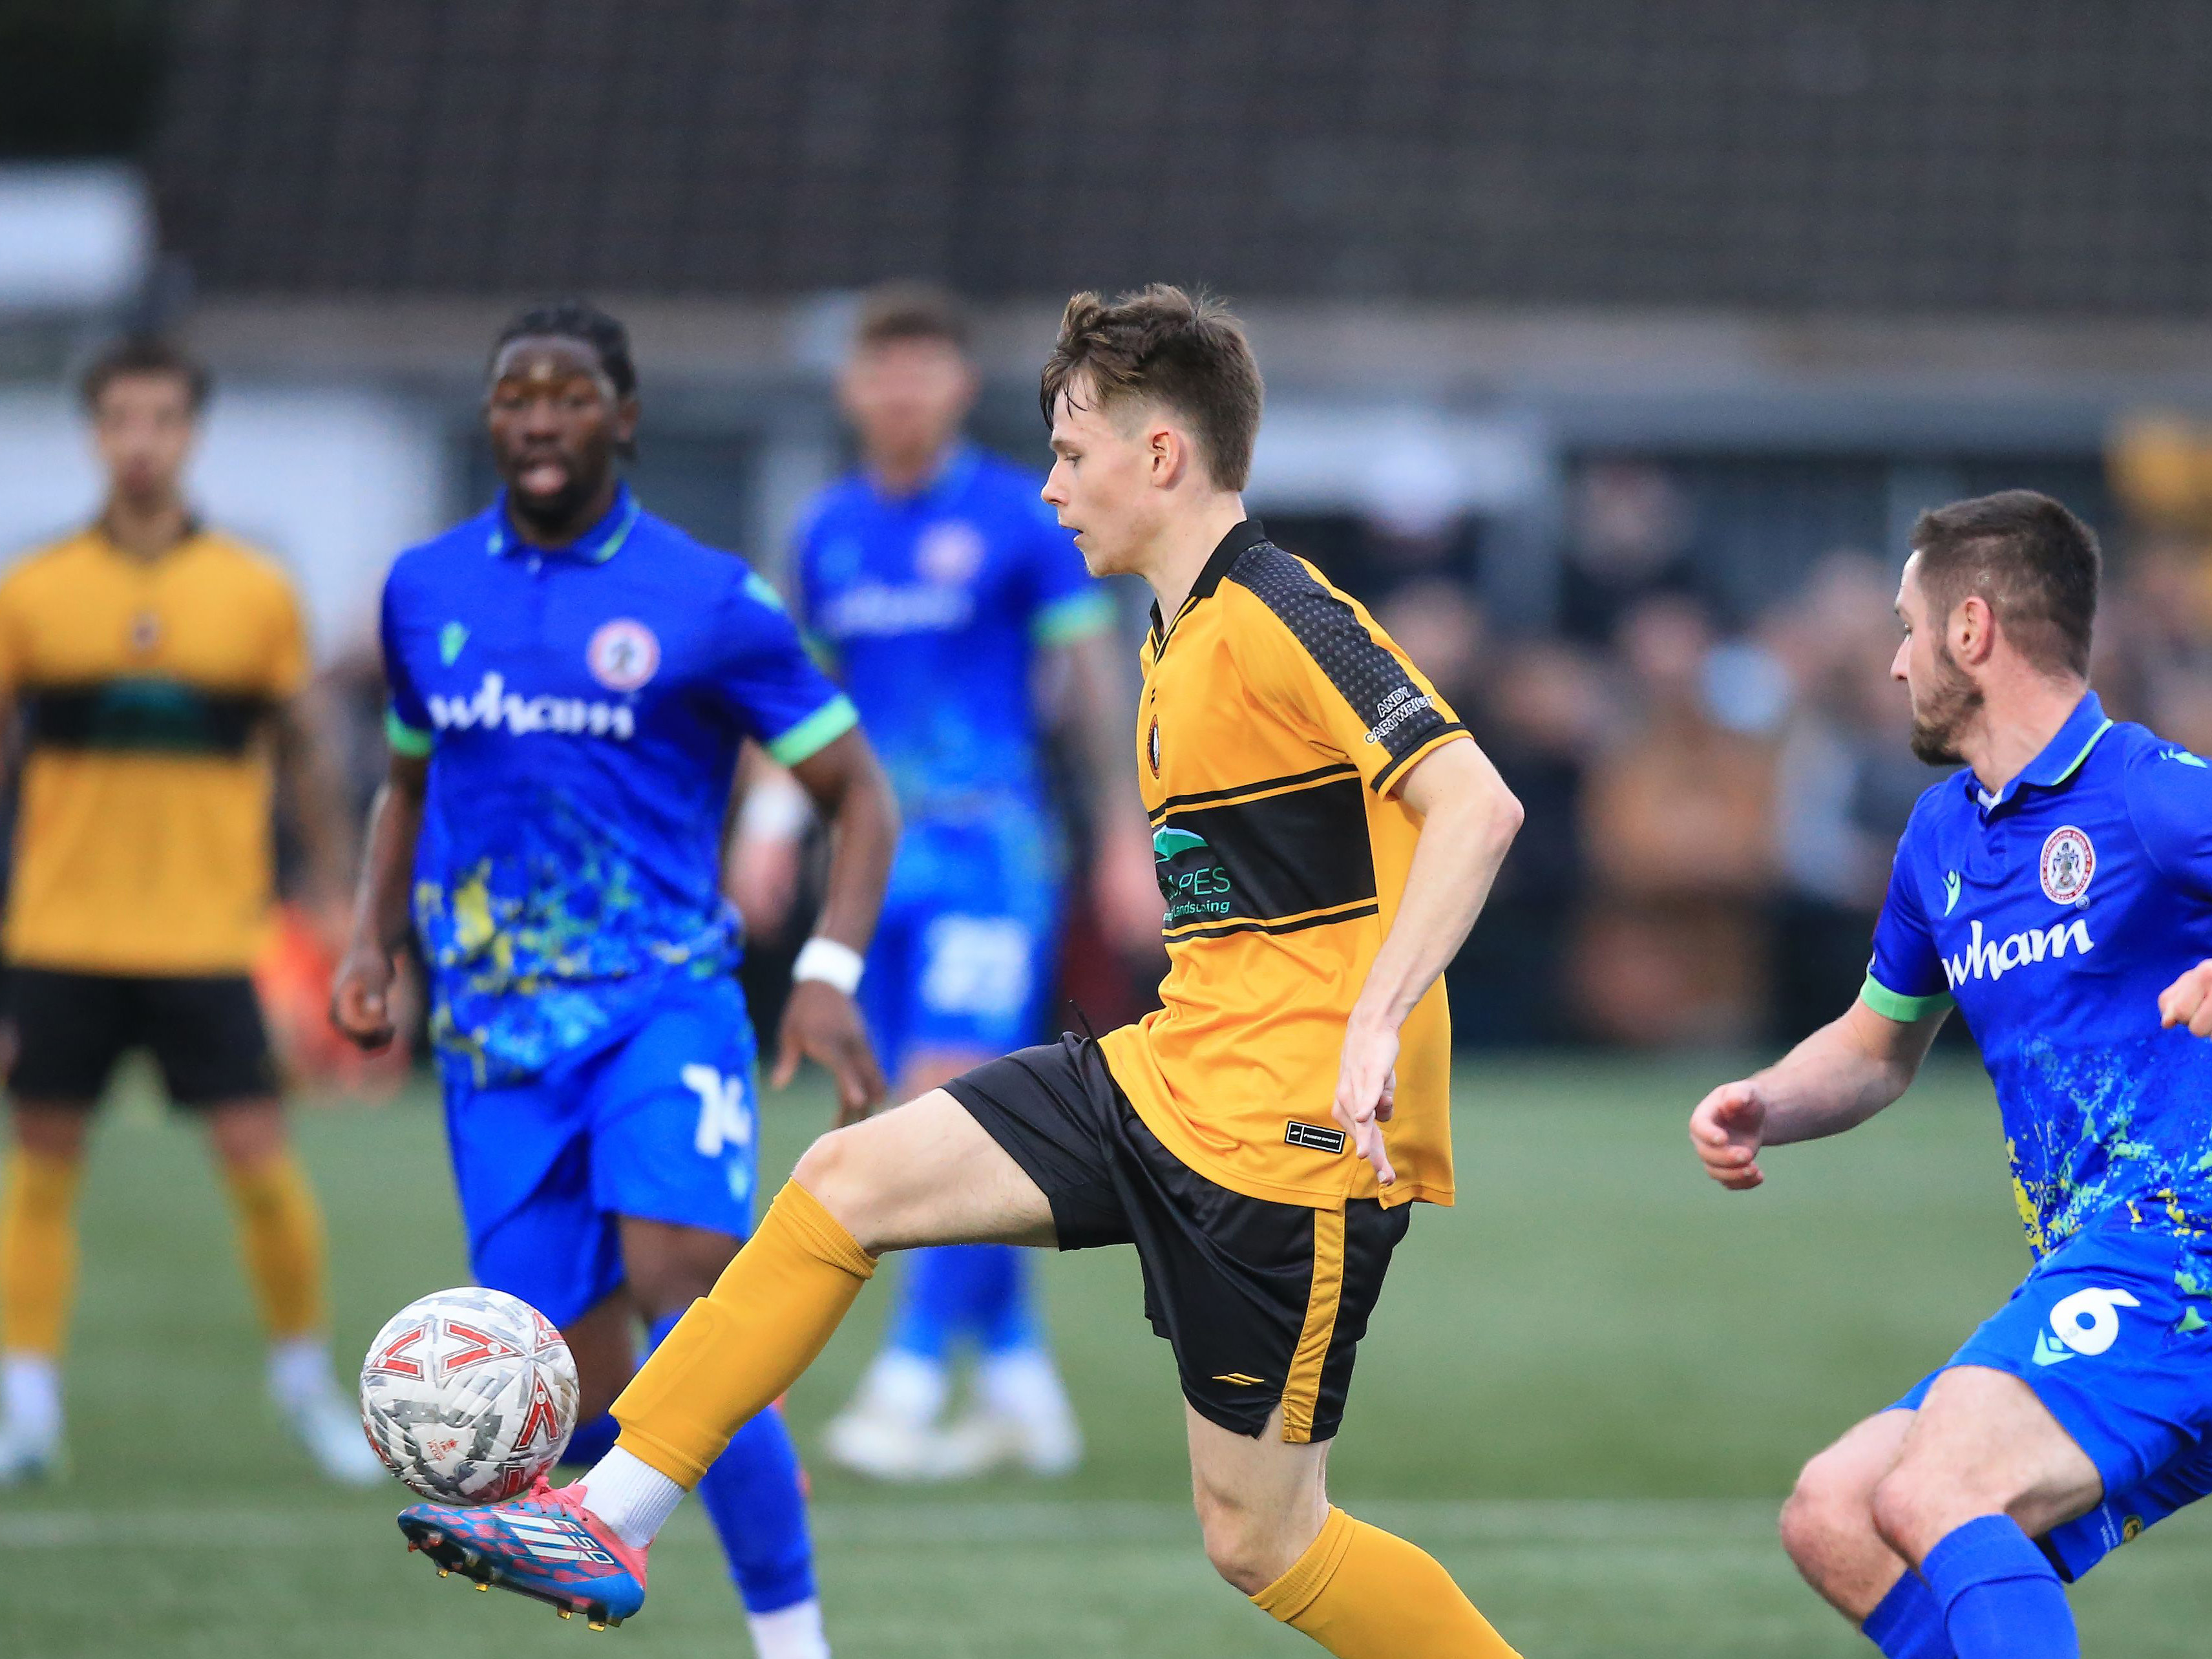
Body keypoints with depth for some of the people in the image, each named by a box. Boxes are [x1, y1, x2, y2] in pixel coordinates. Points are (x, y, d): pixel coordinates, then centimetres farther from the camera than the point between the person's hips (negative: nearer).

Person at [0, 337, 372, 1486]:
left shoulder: (256, 593, 2)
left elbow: (301, 757, 9)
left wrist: (333, 899, 5)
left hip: (207, 936, -1)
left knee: (258, 1157, -6)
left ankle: (306, 1379, 12)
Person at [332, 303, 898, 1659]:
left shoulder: (709, 603, -3)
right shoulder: (426, 590, 10)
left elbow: (860, 794, 3)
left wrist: (833, 972, -12)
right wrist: (375, 937, 9)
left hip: (663, 1000, -4)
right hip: (495, 1035, 4)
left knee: (683, 1296, -24)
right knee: (578, 1390, -4)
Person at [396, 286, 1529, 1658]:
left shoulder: (1282, 621, -17)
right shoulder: (1183, 637, 13)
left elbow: (1474, 806, -26)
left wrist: (1376, 1023, -33)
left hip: (1291, 1137, -9)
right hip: (1173, 1081, 9)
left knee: (1259, 1538, -4)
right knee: (852, 1178, 4)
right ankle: (608, 1520, 9)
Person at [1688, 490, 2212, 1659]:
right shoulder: (1942, 836, 17)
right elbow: (1879, 1045, 33)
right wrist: (1759, 1109, 13)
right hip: (2083, 1281, 9)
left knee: (1932, 1494, -27)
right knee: (1832, 1518, 2)